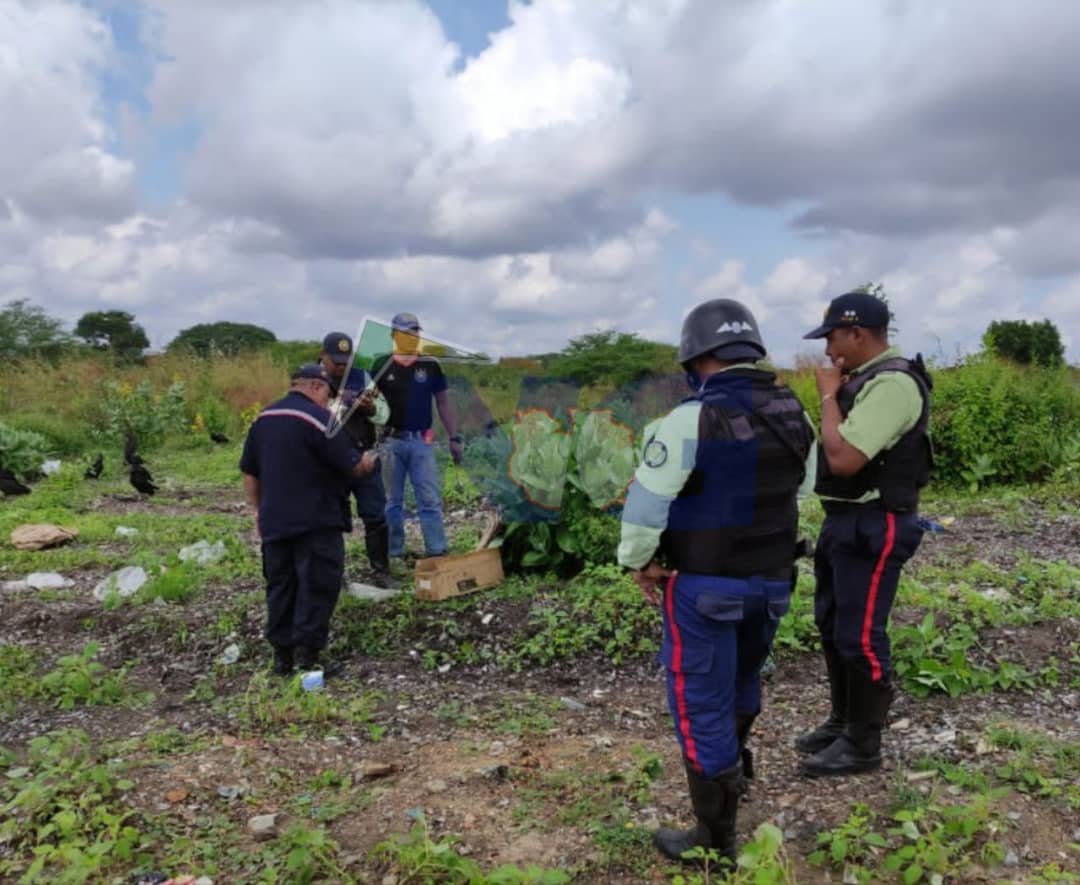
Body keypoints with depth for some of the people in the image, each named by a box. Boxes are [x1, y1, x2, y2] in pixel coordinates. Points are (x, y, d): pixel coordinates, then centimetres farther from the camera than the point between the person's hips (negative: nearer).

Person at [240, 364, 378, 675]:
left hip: (274, 522, 7)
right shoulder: (317, 418, -12)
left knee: (280, 587, 14)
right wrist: (368, 461, 12)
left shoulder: (263, 419, 11)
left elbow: (249, 471, 16)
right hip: (316, 522, -7)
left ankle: (282, 656, 19)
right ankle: (307, 654, -2)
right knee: (317, 586, -1)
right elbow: (352, 466, -9)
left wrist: (258, 511, 23)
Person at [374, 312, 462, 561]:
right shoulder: (381, 366, 1)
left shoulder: (430, 365, 3)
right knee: (392, 501, 8)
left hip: (421, 441, 0)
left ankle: (437, 552, 2)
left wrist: (454, 438, 4)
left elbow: (443, 402, 7)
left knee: (430, 500, -1)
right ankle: (393, 554, 17)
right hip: (390, 441, 0)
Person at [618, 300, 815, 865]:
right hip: (772, 578, 7)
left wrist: (638, 561, -2)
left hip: (703, 585, -7)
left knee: (700, 703, 6)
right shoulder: (795, 415, -1)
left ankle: (716, 840, 19)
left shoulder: (691, 420, -21)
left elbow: (645, 503, -18)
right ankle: (733, 762, 55)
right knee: (743, 675, 30)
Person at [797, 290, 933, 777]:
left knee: (859, 637, -1)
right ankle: (842, 721, 33)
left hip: (874, 528, -10)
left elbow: (843, 459, -25)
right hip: (845, 521, 10)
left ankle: (863, 744, 15)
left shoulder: (892, 384, -20)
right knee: (832, 626, 18)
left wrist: (828, 396, -15)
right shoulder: (867, 380, 12)